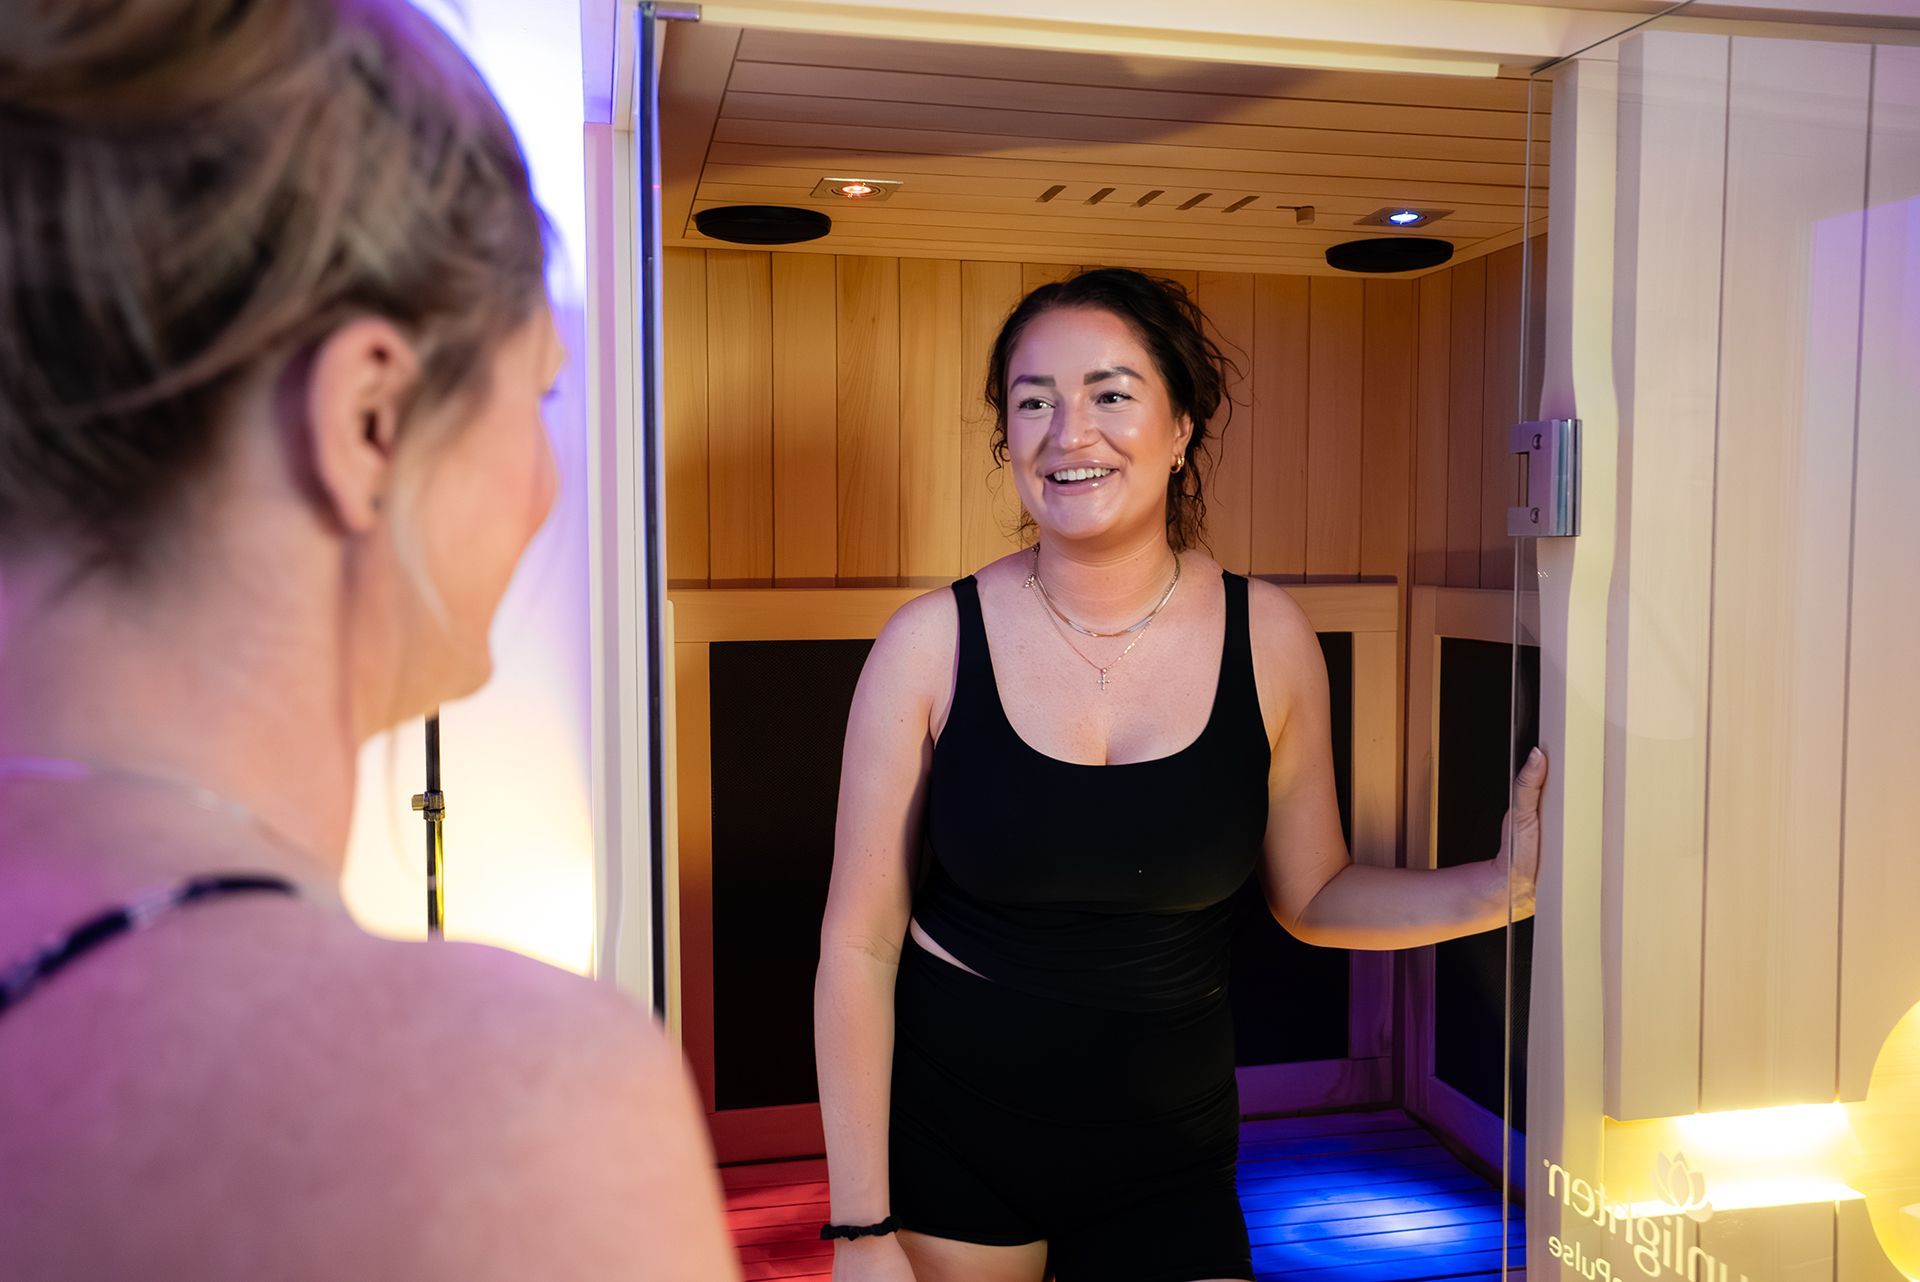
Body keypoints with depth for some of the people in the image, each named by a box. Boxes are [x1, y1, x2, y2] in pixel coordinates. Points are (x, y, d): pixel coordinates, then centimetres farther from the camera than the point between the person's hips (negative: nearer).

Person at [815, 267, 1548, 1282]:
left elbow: (1313, 894, 5)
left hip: (1165, 1155, 2)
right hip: (946, 1137, -1)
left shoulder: (1269, 638, -7)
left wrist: (1501, 887, -12)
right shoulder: (932, 644, -13)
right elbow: (858, 944, -9)